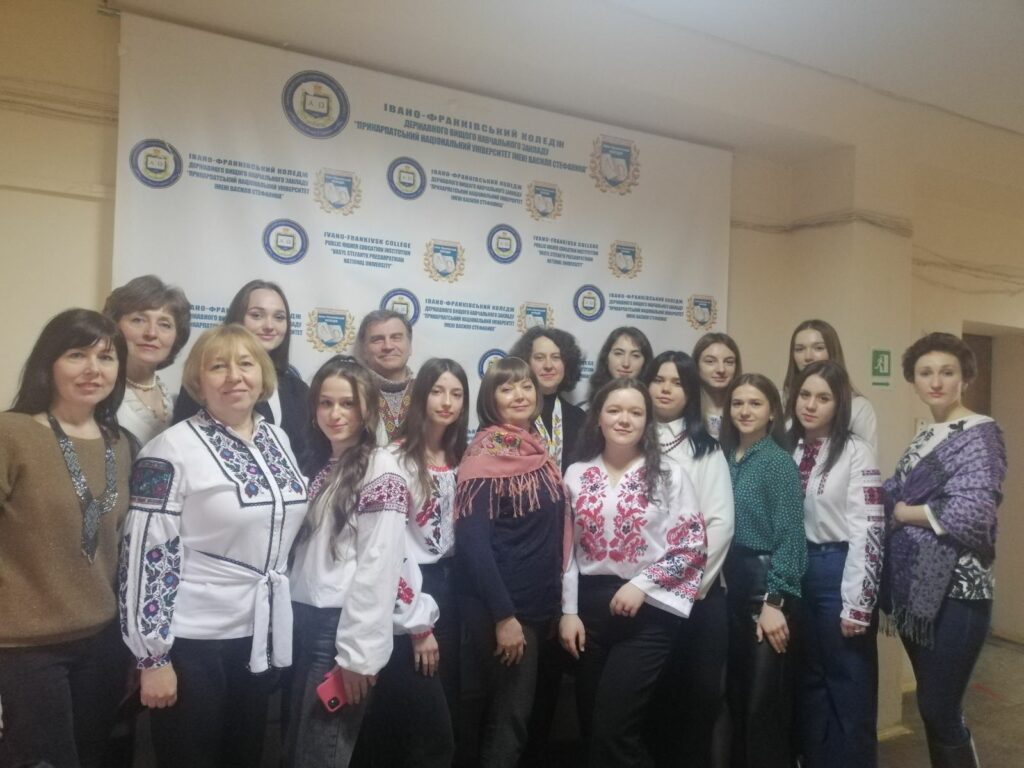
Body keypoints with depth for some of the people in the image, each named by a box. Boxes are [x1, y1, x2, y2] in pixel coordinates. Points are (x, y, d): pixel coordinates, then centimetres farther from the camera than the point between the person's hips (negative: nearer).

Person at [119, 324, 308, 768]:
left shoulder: (278, 440, 5)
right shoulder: (173, 449, -14)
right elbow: (146, 554, -16)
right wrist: (152, 655, -15)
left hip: (259, 634, 6)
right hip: (192, 639, -6)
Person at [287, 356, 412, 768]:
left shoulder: (380, 470, -12)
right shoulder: (317, 463, 12)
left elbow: (378, 567, -17)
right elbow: (304, 552, 13)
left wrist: (358, 651, -17)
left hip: (343, 626, -7)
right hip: (304, 620, 7)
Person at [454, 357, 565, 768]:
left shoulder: (538, 449, 9)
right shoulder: (486, 453, -14)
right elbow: (472, 540, -19)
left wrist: (559, 599, 11)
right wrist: (503, 615, -20)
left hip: (539, 601, 7)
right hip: (501, 608, -7)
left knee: (515, 709, 17)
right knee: (510, 713, 3)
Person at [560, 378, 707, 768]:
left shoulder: (668, 474, -2)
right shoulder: (576, 475, 6)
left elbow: (693, 544, -5)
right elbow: (565, 548, 6)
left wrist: (641, 584, -12)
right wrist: (568, 611, 2)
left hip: (648, 611, -3)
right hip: (590, 607, 3)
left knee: (613, 726, -6)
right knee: (590, 724, 11)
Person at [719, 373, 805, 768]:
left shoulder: (779, 461, -9)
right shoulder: (725, 458, 8)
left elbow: (789, 536, -13)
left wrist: (773, 601, -17)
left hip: (768, 585, -6)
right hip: (733, 584, 6)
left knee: (765, 700, 3)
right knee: (736, 694, 15)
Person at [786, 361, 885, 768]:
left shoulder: (854, 452, -10)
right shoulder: (787, 448, 7)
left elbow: (868, 530, -14)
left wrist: (856, 604, -16)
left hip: (839, 570, -5)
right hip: (798, 570, 6)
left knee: (848, 685, 7)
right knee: (809, 681, 17)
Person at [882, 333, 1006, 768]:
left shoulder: (980, 434, -10)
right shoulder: (924, 437, 13)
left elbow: (968, 516, -22)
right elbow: (897, 500, 14)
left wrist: (904, 512, -10)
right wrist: (893, 508, -7)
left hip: (955, 592, -7)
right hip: (916, 587, 7)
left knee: (941, 712, 1)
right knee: (931, 707, 16)